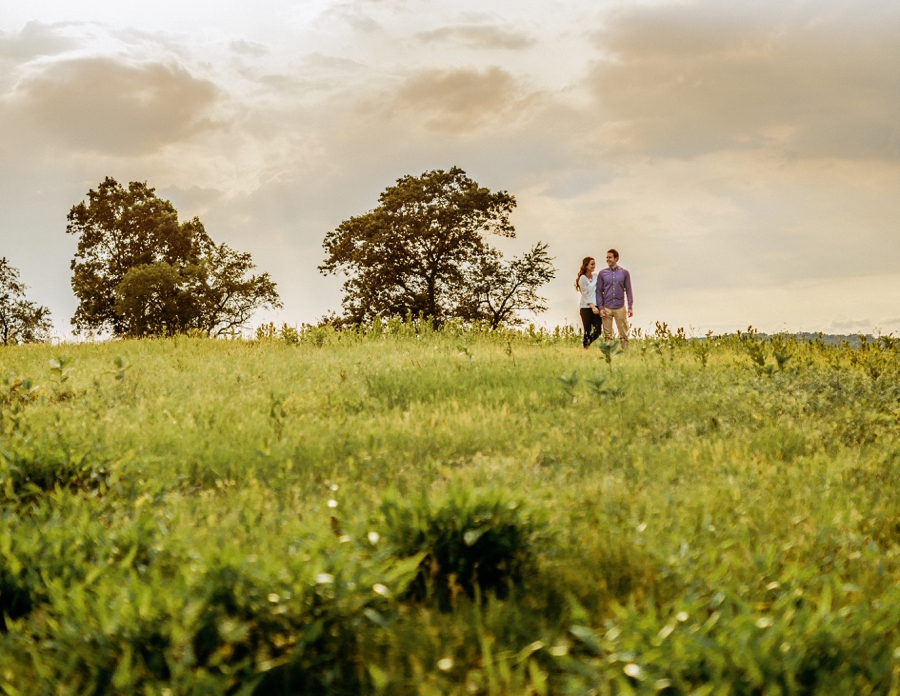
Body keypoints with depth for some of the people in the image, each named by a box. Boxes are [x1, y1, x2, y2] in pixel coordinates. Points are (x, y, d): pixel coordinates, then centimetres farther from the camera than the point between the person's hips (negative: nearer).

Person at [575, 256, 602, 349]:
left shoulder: (596, 277, 10)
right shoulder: (583, 278, -6)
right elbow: (586, 294, -9)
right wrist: (593, 307, -18)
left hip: (596, 307, 5)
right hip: (586, 308, -5)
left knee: (597, 331, -1)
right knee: (587, 331, -2)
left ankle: (587, 345, 22)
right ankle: (585, 348, 11)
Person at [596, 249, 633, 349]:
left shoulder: (624, 273, 4)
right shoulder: (602, 273, 5)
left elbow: (628, 291, 6)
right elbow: (599, 292, 5)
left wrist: (630, 307, 1)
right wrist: (601, 308, -3)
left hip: (620, 308, 0)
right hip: (607, 308, 0)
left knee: (624, 334, 1)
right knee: (607, 334, 4)